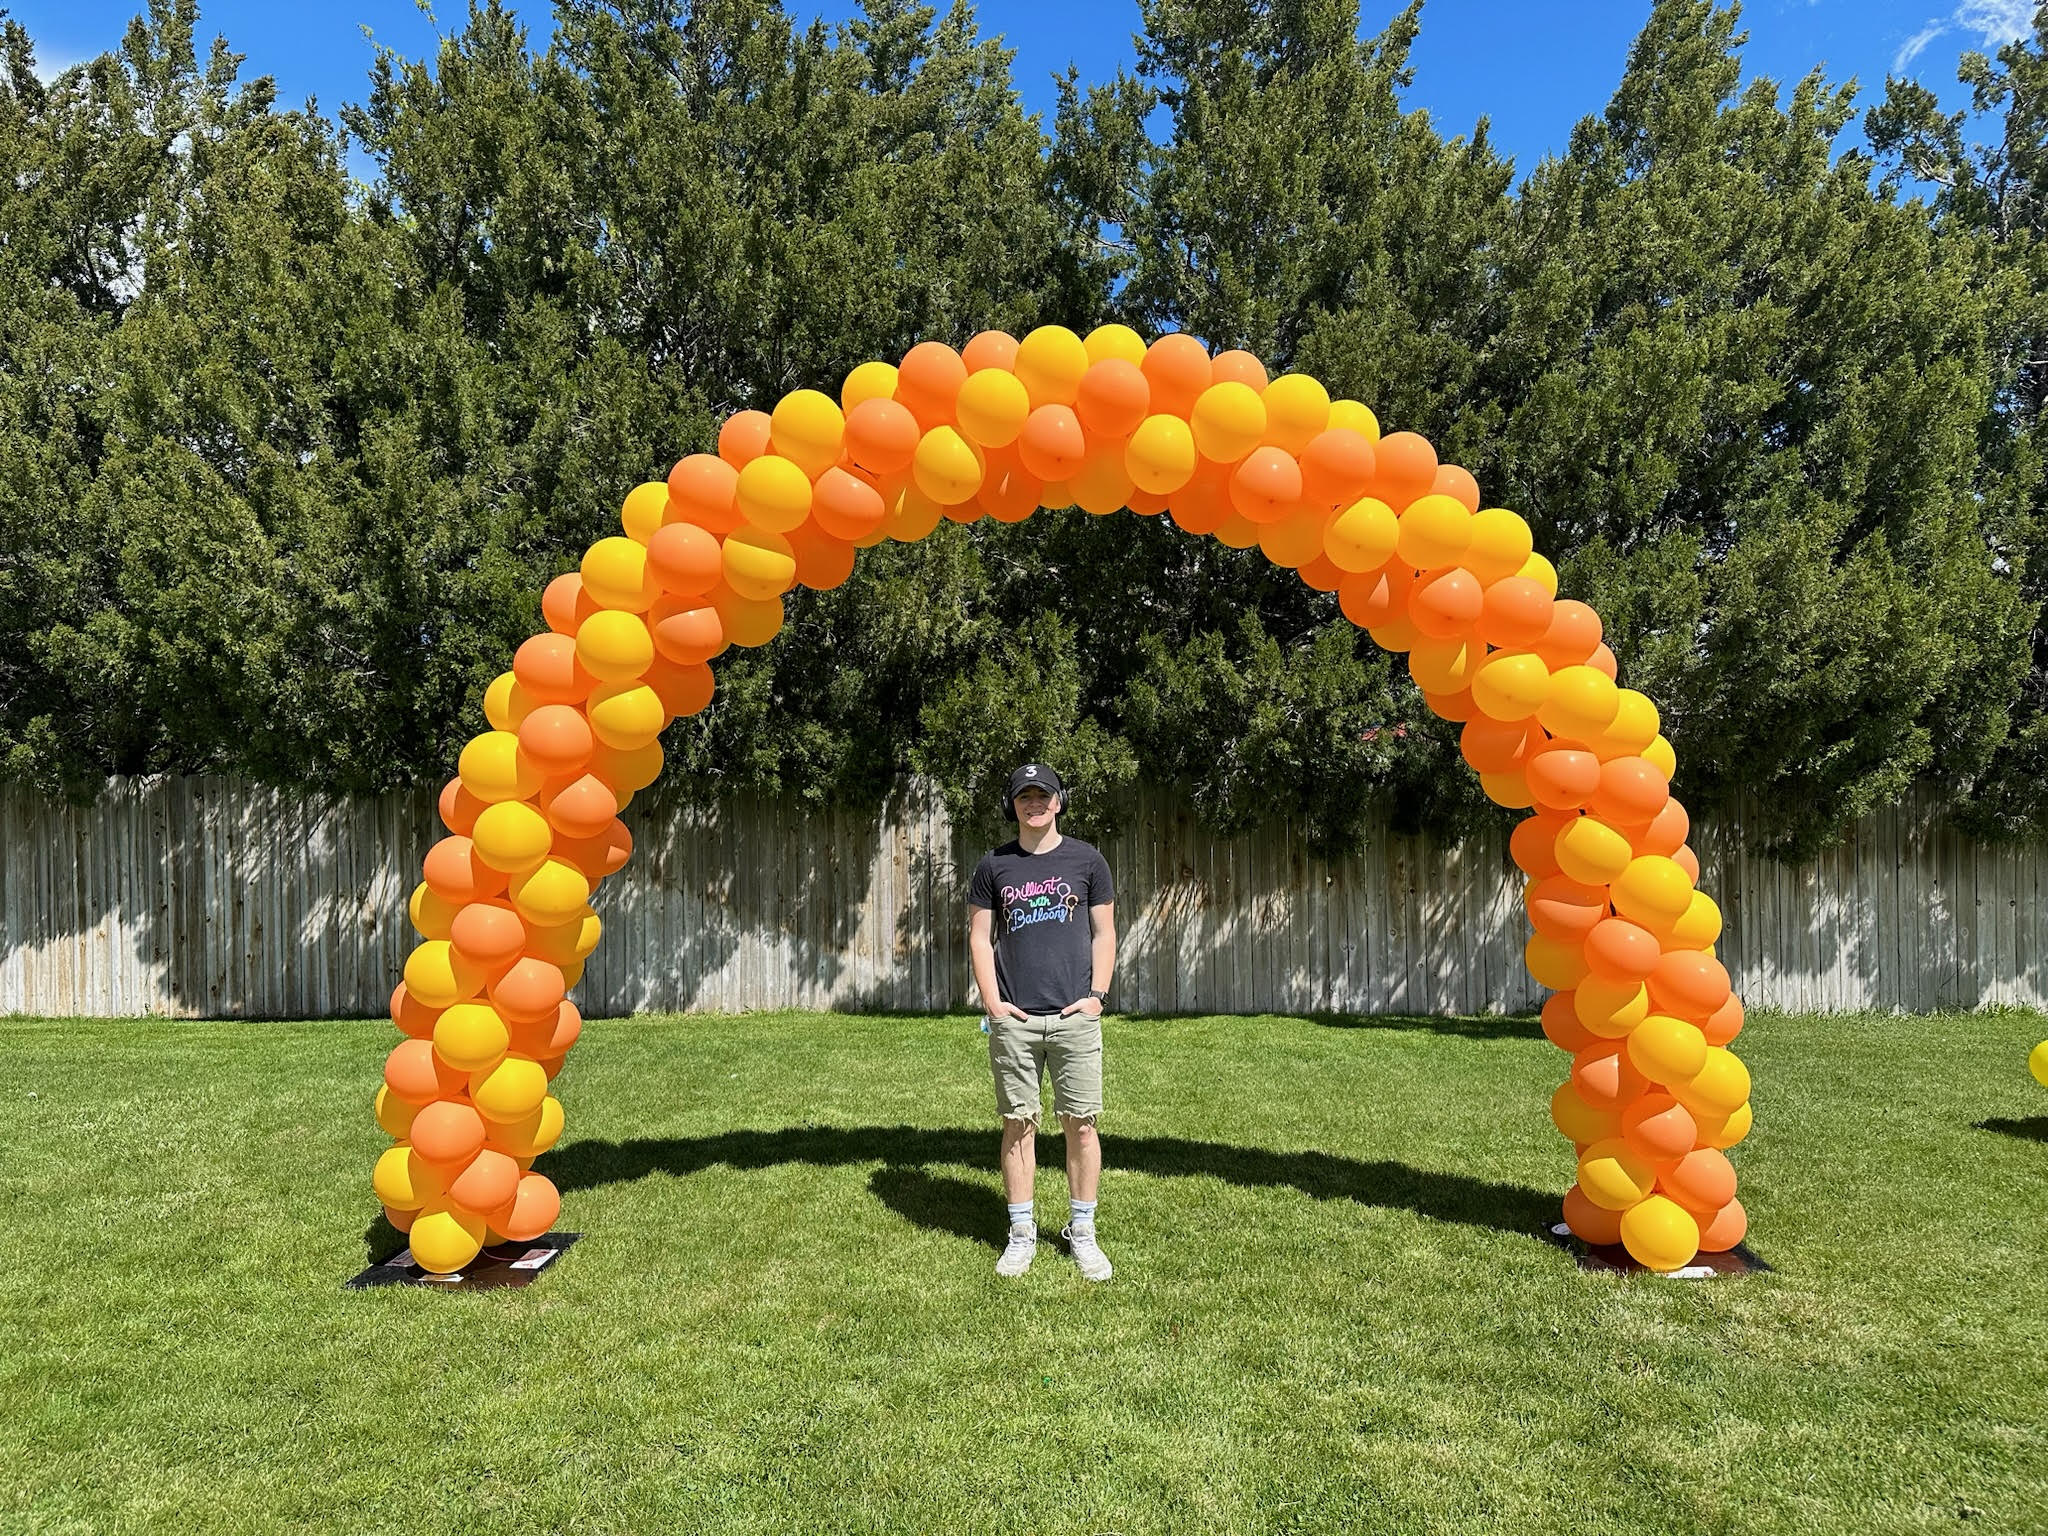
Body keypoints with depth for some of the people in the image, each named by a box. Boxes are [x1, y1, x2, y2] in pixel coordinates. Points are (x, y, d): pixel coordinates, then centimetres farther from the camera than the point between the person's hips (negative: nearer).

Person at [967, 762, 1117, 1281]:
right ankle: (1021, 1233, 15)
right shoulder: (993, 866, 9)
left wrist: (1097, 994, -2)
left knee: (1081, 1123, 1)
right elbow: (980, 937, 9)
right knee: (1018, 1124, 4)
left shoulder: (1086, 860, 8)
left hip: (1075, 1015, 0)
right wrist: (992, 1001, -2)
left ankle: (1082, 1232, 14)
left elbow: (1104, 932, 9)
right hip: (1013, 1020, 0)